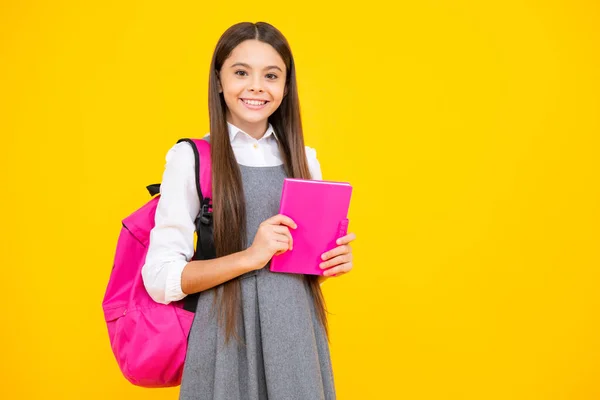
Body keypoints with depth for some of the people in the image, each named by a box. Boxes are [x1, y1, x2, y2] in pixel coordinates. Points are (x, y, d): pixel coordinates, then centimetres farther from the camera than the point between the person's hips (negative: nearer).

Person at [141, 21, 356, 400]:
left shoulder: (305, 159, 7)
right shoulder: (190, 157, -6)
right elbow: (160, 278, -10)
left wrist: (337, 259, -5)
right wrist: (251, 256, -21)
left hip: (297, 335, 4)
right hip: (227, 336, -3)